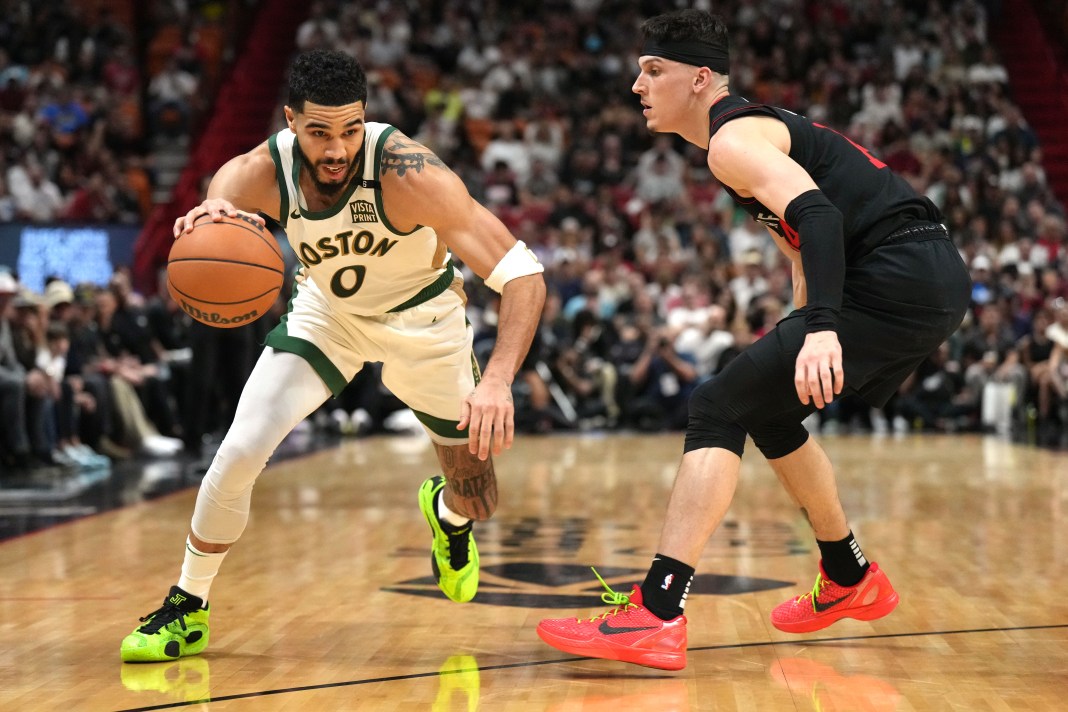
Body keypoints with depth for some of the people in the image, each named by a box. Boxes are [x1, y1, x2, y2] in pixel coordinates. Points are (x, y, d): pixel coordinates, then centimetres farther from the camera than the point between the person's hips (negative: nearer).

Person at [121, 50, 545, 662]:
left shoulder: (407, 172, -38)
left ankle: (447, 512, 46)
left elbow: (524, 274, -40)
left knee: (478, 502, 5)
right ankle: (187, 610, 6)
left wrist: (498, 379, -55)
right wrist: (209, 222, -60)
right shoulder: (258, 175, -30)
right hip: (327, 313, 1)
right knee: (240, 451, -17)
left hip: (423, 320, -1)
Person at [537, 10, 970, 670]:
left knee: (720, 407, -11)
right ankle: (850, 579, 34)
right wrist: (803, 333, 32)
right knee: (769, 410, 24)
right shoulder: (765, 126, 24)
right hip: (933, 279, 10)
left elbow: (815, 213, -25)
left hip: (897, 280, -10)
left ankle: (656, 616, -19)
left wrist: (820, 330, -36)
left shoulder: (732, 140, -8)